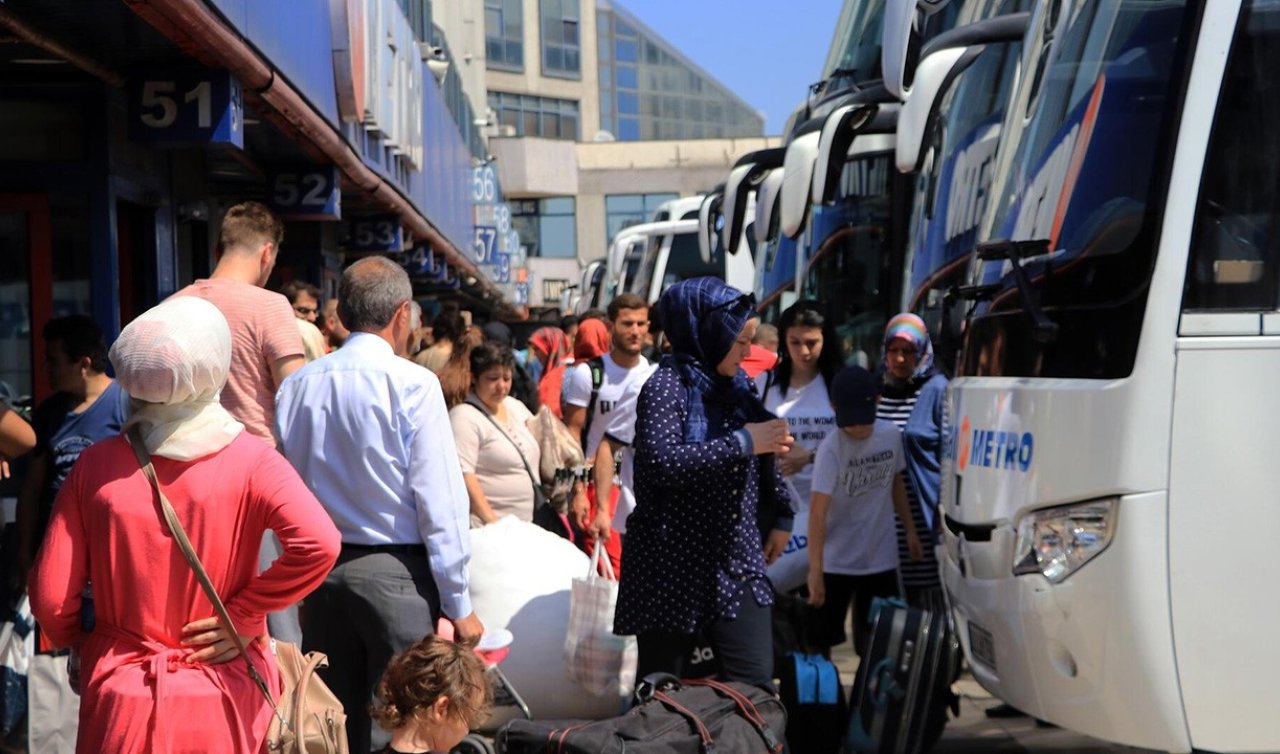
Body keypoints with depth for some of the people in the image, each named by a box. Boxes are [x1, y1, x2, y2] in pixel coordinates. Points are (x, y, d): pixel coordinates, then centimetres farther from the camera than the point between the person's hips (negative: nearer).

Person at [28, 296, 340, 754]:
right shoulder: (249, 460, -8)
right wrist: (243, 618, -11)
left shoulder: (96, 465, -5)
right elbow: (319, 544, -23)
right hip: (223, 702, -1)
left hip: (122, 703, 1)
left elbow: (51, 598, -5)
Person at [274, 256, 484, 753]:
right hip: (396, 573, -5)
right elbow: (439, 500, -12)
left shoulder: (297, 386, 2)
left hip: (320, 569, 5)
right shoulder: (412, 385, -11)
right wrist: (457, 602, -7)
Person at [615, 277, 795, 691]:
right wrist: (742, 442, -21)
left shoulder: (735, 384, 13)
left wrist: (781, 515, 23)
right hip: (674, 567, -6)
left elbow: (761, 456, 28)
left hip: (736, 563, 6)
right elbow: (662, 462, -26)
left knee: (755, 688, -3)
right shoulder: (667, 386, -10)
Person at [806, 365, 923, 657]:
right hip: (836, 563, -4)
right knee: (821, 641, 5)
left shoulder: (891, 435, -5)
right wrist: (815, 571, -31)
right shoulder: (831, 449, -19)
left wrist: (910, 531, 15)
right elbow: (818, 512, -25)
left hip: (882, 559, 4)